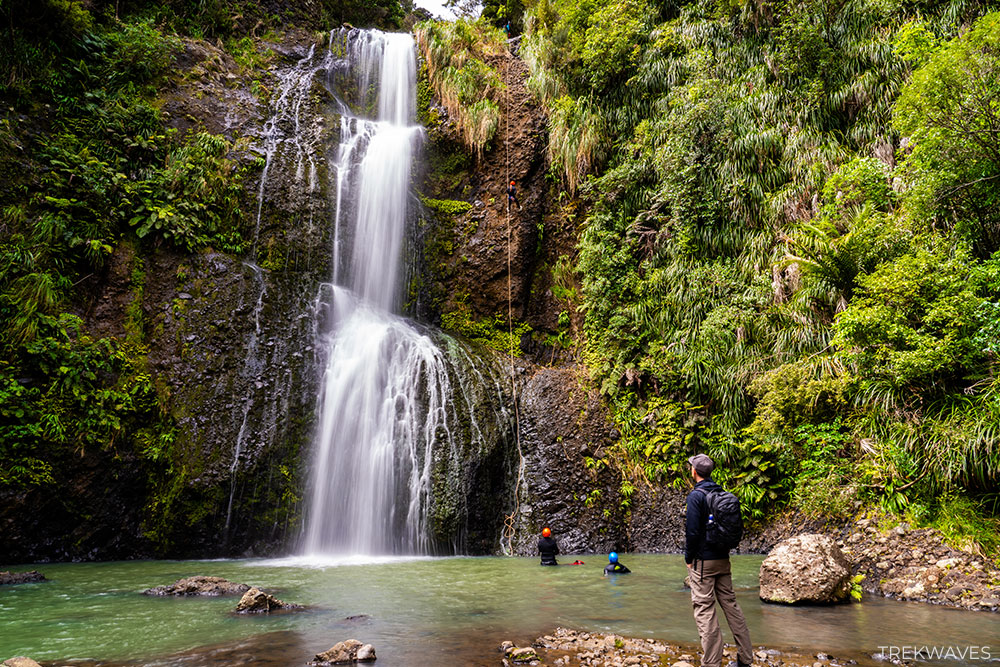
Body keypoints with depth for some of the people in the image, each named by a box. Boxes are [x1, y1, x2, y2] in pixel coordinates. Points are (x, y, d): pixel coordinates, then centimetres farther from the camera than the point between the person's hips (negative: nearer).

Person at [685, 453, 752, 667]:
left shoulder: (696, 495, -14)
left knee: (704, 610, -3)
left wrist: (688, 557, -7)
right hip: (723, 558, 8)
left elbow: (692, 531, -18)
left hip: (703, 561, -8)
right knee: (730, 604, 14)